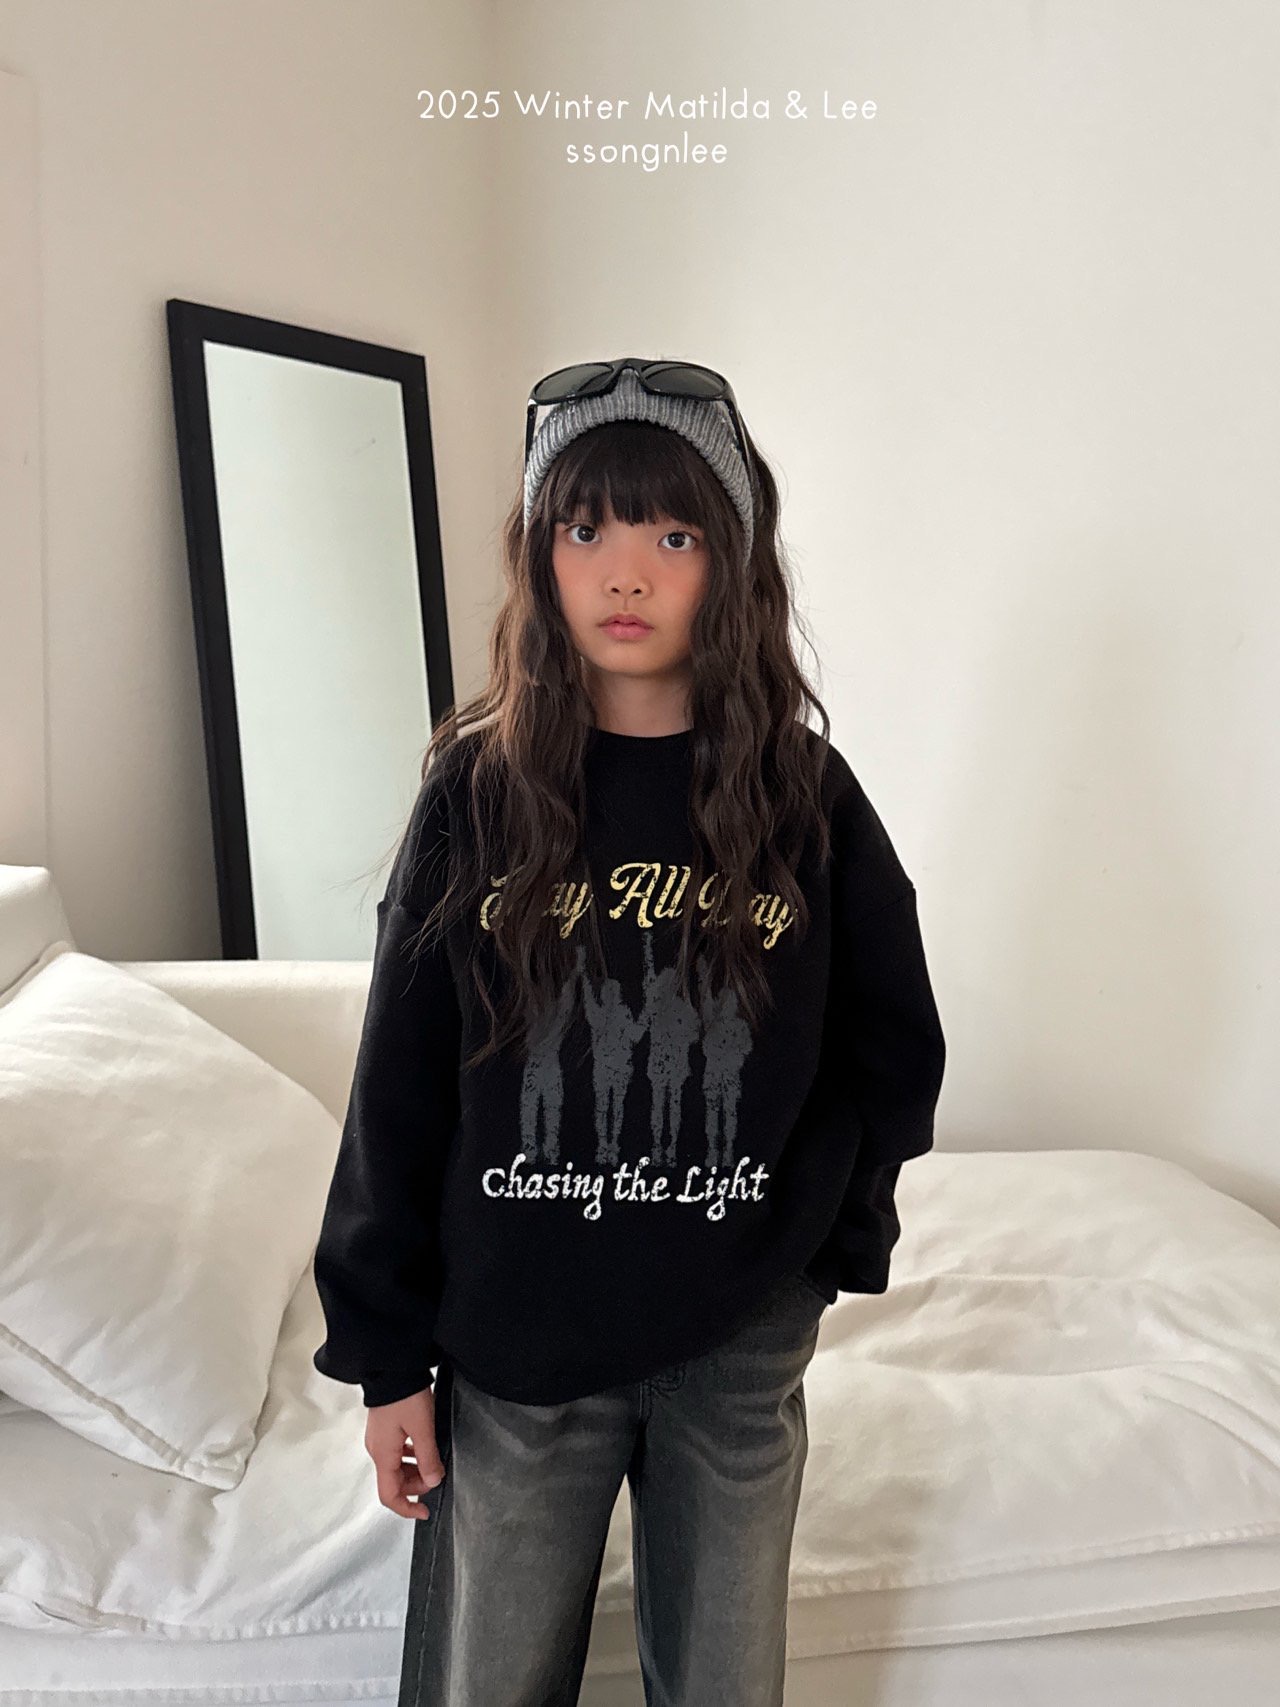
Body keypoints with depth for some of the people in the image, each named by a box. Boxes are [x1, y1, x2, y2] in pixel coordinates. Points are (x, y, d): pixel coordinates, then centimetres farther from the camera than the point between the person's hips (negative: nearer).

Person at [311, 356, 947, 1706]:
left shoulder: (803, 795, -4)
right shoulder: (479, 788, -6)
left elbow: (893, 1054, 4)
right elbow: (399, 1089, -3)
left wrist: (799, 1233, -6)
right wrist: (385, 1354, -1)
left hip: (740, 1351, 1)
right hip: (512, 1350, 0)